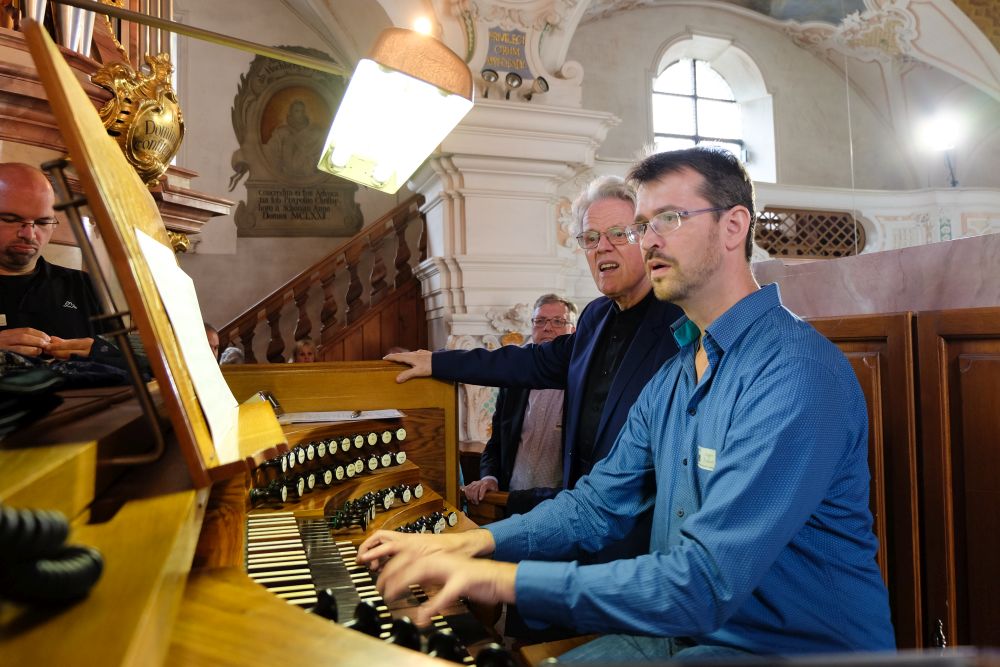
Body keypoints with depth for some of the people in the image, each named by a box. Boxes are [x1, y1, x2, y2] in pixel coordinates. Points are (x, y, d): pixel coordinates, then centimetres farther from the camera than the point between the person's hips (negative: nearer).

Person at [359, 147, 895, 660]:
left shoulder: (796, 371, -23)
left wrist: (509, 579, -29)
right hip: (689, 629, 7)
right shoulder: (671, 375, 7)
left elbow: (705, 584, -30)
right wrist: (474, 542, -6)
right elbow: (599, 503, 9)